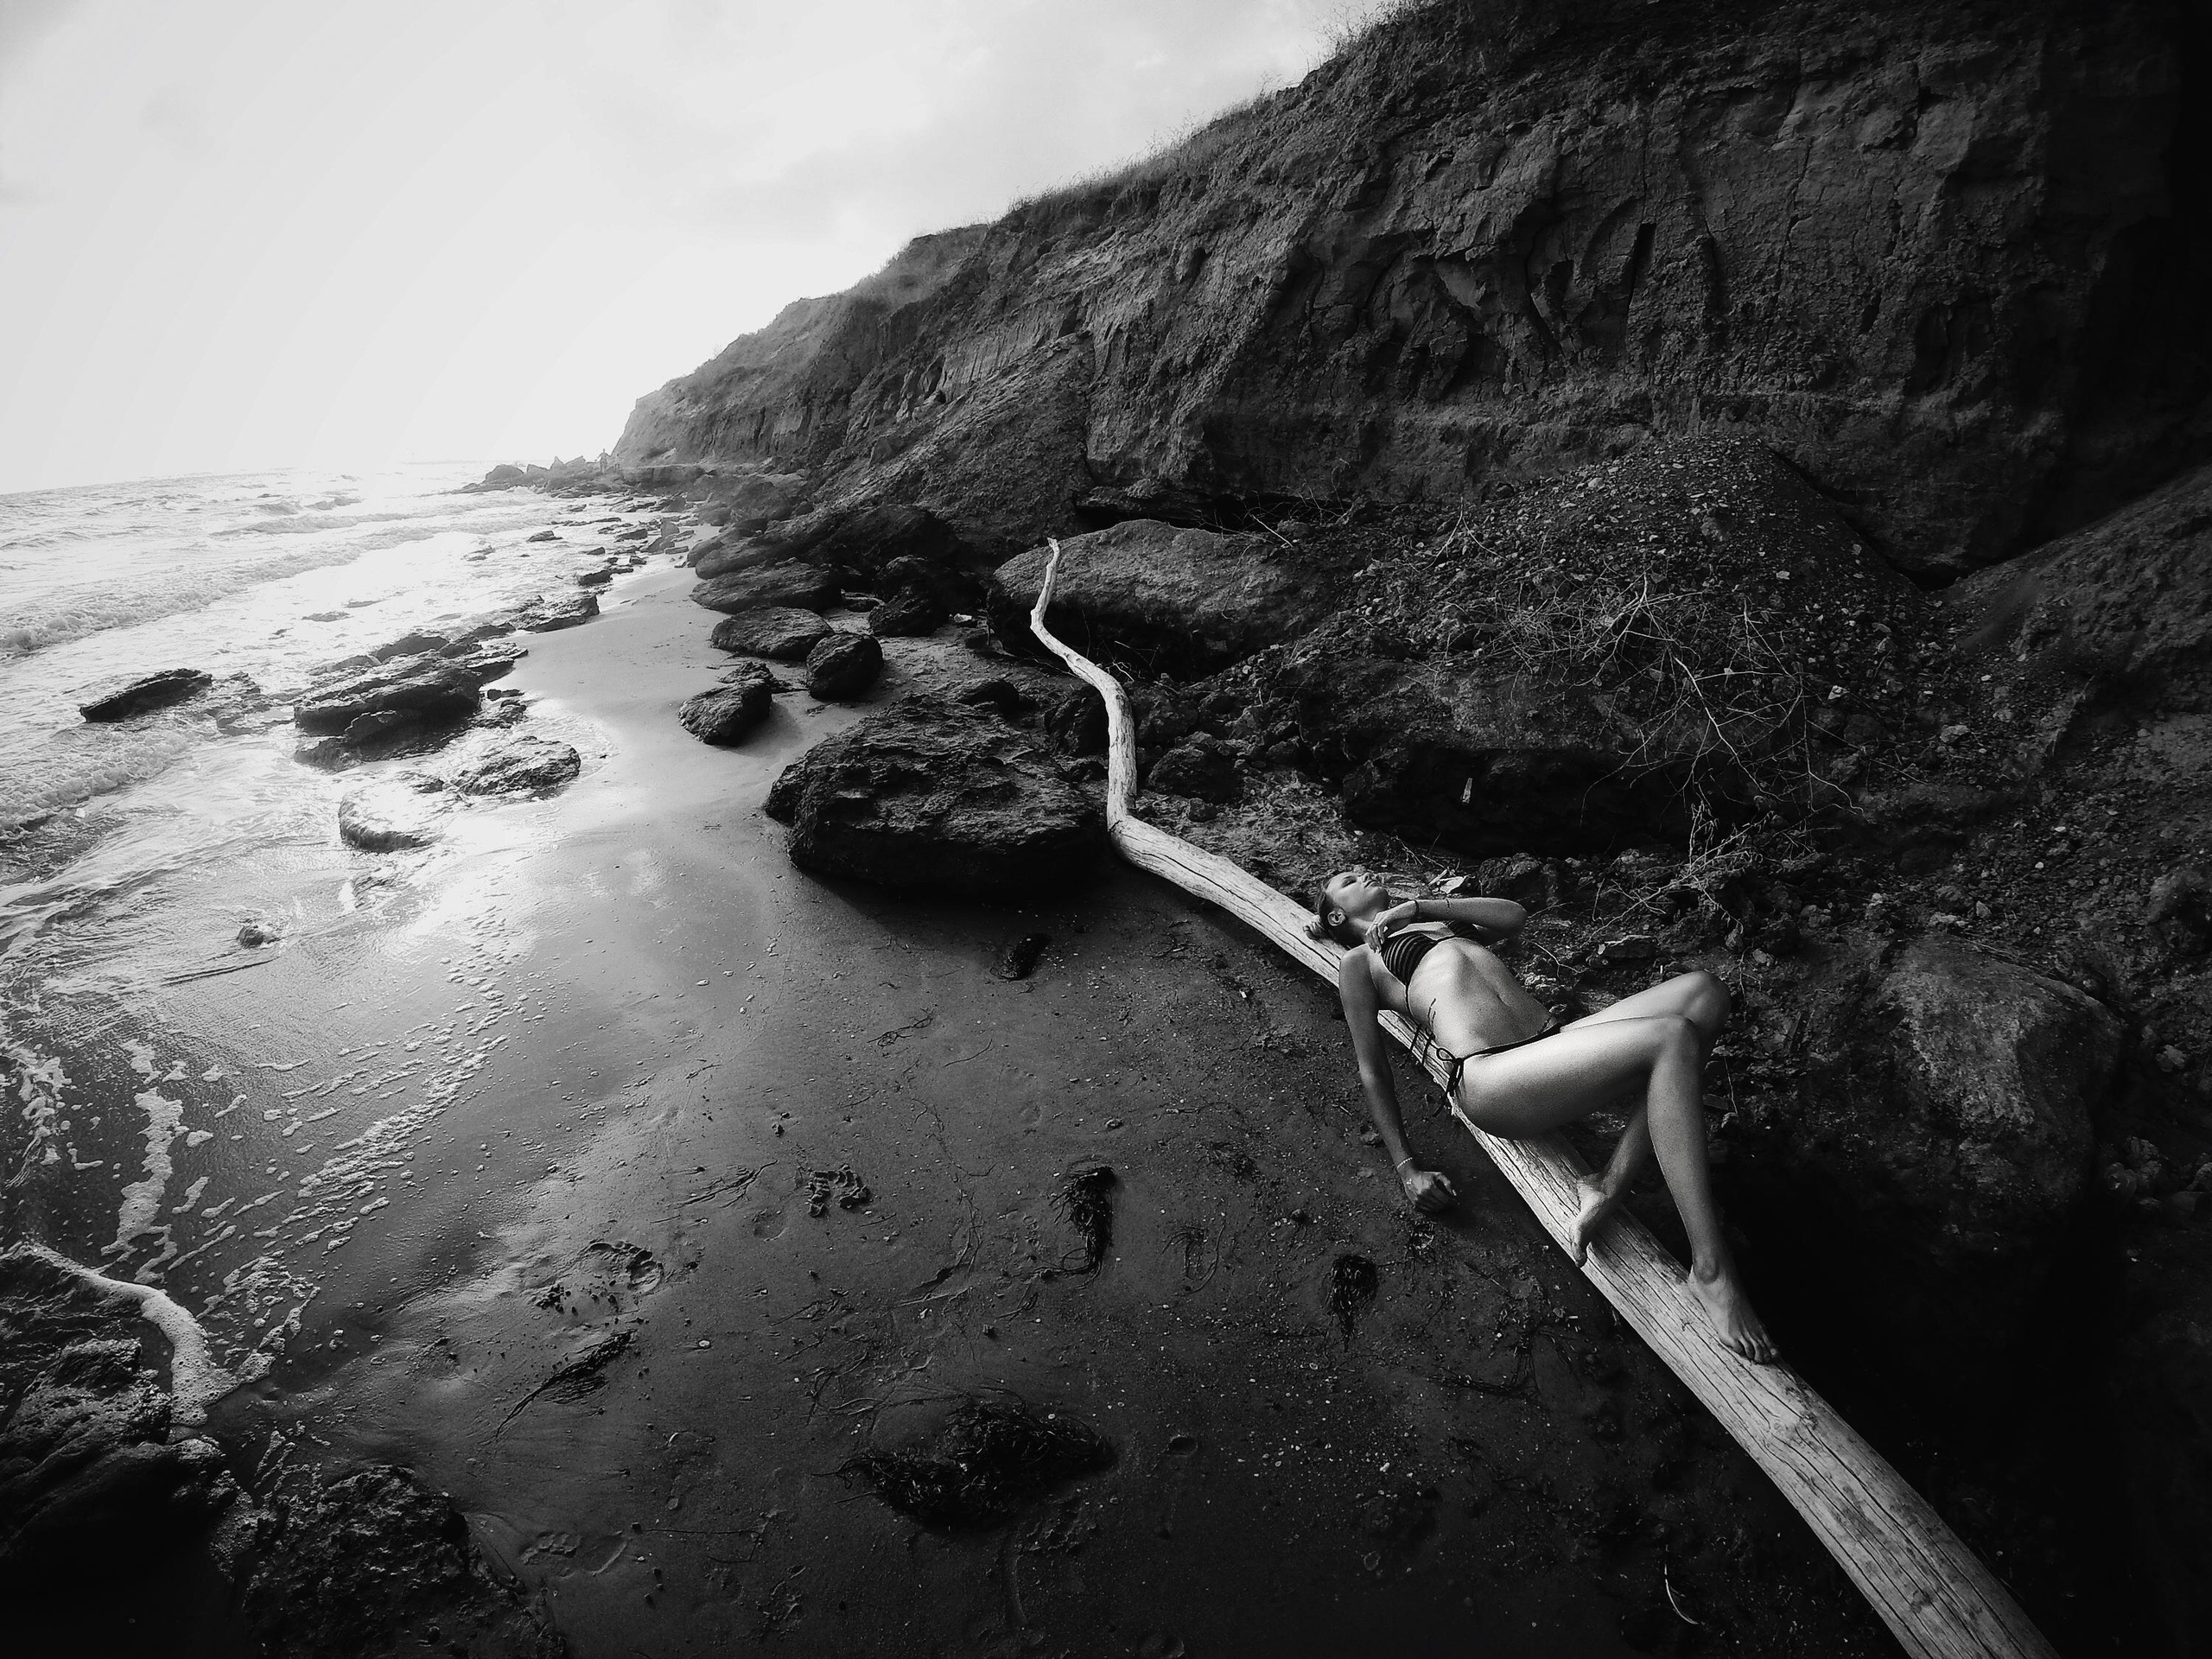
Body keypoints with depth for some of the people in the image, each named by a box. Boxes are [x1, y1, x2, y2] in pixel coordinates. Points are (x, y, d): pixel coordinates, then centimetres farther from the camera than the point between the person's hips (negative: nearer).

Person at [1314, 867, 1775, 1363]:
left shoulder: (1441, 920, 35)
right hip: (1488, 1077, -7)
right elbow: (1372, 1071, 7)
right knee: (1670, 1038, -26)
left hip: (1552, 1042, 7)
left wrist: (1417, 907, 16)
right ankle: (1710, 1270, -25)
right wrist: (1406, 1168, -2)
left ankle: (1611, 1186, -16)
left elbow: (1513, 915, 18)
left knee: (1702, 992, -12)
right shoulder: (1360, 960, 15)